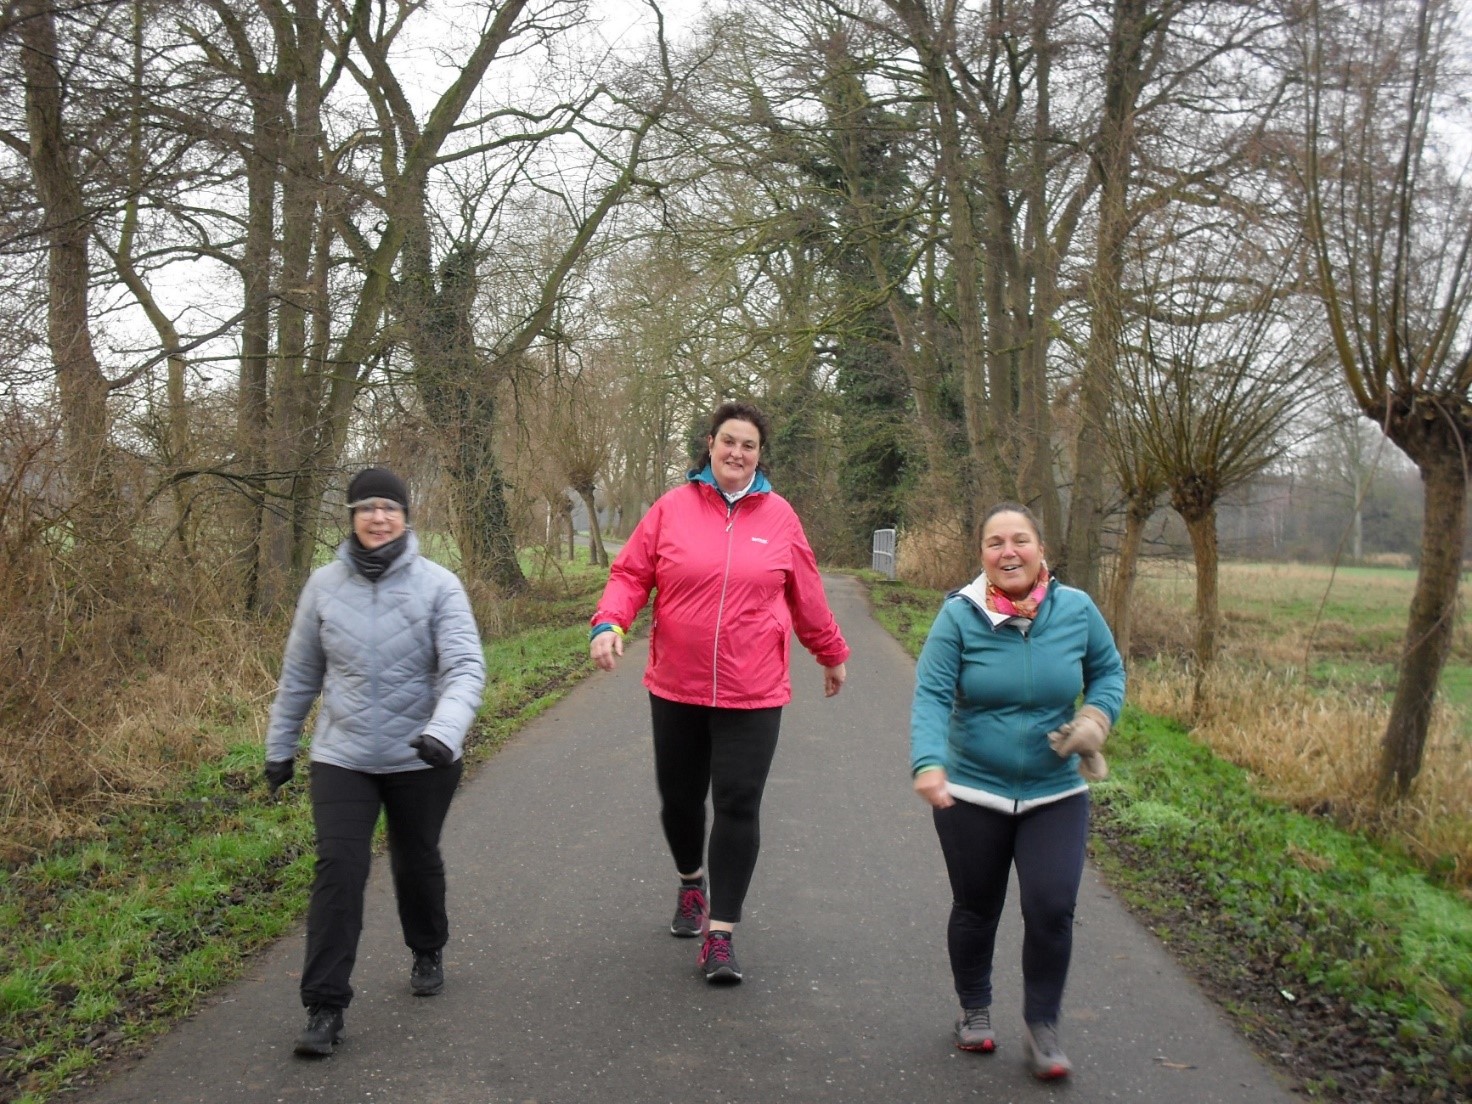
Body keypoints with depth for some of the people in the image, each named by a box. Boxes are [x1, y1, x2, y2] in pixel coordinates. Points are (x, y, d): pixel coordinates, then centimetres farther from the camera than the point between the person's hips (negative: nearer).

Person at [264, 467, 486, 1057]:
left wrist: (445, 729, -36)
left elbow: (466, 667, -19)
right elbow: (299, 674, 9)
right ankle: (324, 1007, 0)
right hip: (341, 757, 1)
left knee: (417, 861, 16)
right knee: (339, 868, -9)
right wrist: (280, 745, 15)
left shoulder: (438, 585, -10)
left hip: (421, 759, -1)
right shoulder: (324, 585, -1)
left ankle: (428, 953, 44)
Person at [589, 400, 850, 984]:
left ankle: (720, 933, 6)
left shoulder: (778, 516, 1)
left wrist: (833, 654, 22)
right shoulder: (672, 508, -1)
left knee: (738, 806, -3)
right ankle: (691, 882, 44)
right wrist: (608, 623, -18)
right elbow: (630, 574, 1)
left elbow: (806, 595, 12)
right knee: (679, 798, 14)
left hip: (752, 694, -1)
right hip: (675, 689, 1)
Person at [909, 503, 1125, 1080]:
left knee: (1052, 908, -8)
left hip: (1056, 795, 1)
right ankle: (974, 1009, 37)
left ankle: (1042, 1026, 14)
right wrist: (929, 762, -35)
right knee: (975, 909, 13)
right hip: (971, 793, -1)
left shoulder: (1076, 610, -6)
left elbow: (1108, 670, 10)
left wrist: (1096, 718, -10)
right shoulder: (959, 615, -13)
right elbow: (931, 695, -19)